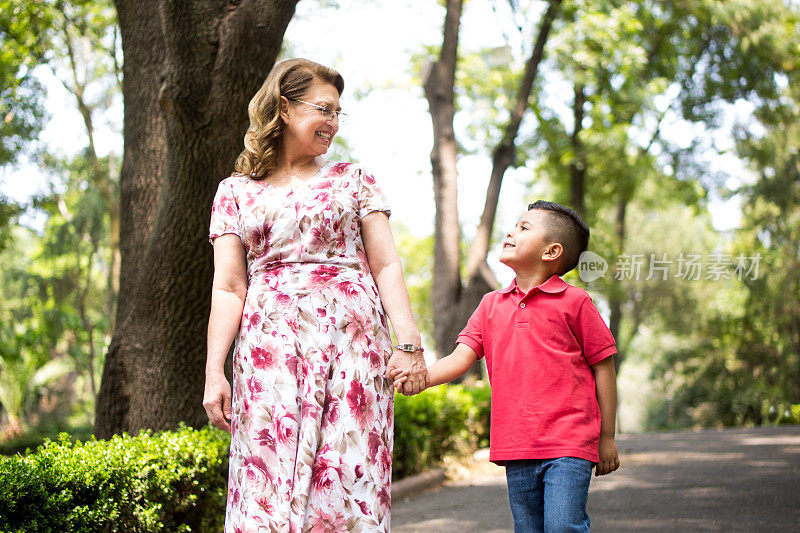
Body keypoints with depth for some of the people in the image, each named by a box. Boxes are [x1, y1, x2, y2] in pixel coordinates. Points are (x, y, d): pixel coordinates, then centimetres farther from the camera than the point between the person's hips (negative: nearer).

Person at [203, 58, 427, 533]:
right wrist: (214, 372, -3)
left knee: (347, 480, -7)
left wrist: (409, 343, -5)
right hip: (271, 345, 0)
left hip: (351, 336, 0)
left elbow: (387, 266, 8)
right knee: (269, 482, -7)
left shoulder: (352, 179, 16)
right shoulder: (236, 191, 15)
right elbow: (229, 287, 8)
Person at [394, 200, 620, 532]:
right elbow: (461, 358, 5)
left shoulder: (574, 302, -1)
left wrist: (607, 438, 2)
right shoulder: (492, 305, 13)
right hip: (516, 446, 5)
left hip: (568, 444, -5)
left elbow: (603, 367, 2)